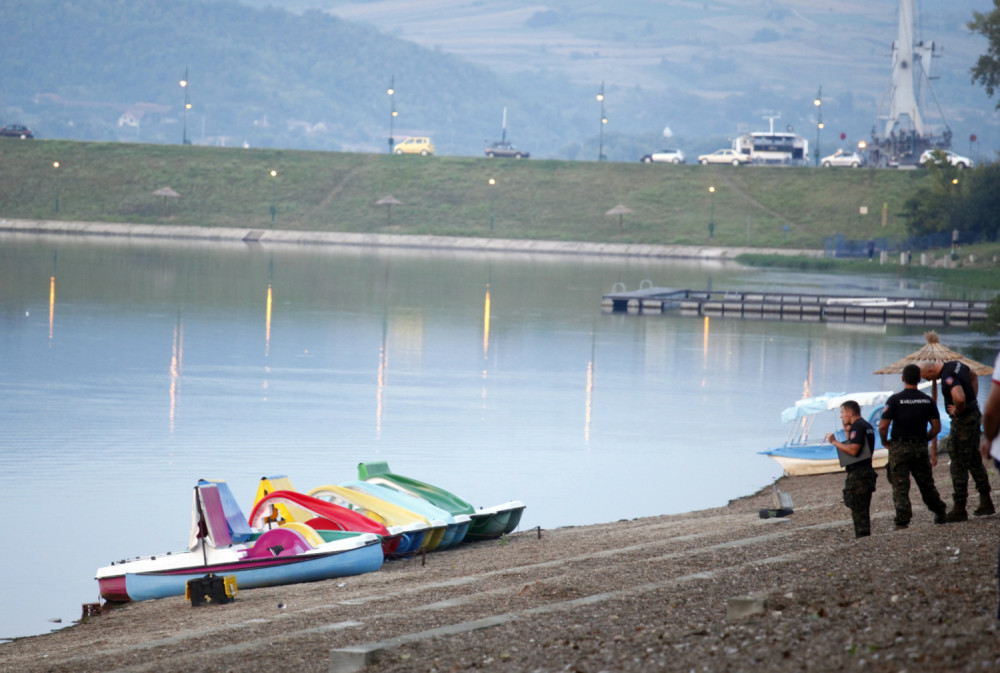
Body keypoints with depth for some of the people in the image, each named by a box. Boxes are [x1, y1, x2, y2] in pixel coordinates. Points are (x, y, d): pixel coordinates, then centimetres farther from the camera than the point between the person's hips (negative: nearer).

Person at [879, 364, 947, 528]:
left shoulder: (895, 400, -9)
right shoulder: (928, 401, 3)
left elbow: (883, 426, -14)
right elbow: (936, 427, 3)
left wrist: (884, 441, 5)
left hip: (899, 447, -3)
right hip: (920, 447, 3)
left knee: (900, 486, -1)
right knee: (927, 484, 18)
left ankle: (903, 519, -12)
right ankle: (940, 513, 30)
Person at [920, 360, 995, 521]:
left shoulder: (948, 377, -24)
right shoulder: (956, 364, 7)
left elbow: (959, 398, -42)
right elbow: (973, 377, 27)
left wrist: (957, 411, -20)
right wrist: (973, 400, 18)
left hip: (963, 420, -10)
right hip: (974, 414, 10)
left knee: (959, 465, -4)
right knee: (975, 461, 18)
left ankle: (960, 509, -2)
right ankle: (986, 503, 24)